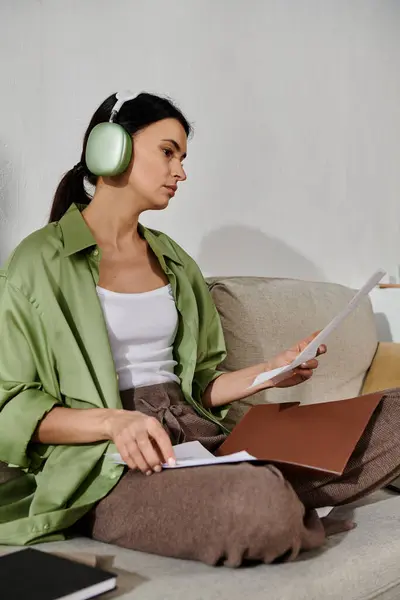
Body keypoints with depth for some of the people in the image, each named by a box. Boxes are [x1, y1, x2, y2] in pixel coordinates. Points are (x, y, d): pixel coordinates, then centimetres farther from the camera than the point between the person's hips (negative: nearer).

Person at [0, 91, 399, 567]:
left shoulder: (174, 261, 19)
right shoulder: (41, 260, 0)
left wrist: (270, 372, 4)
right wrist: (113, 422, -20)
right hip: (106, 468, -5)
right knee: (261, 508, -36)